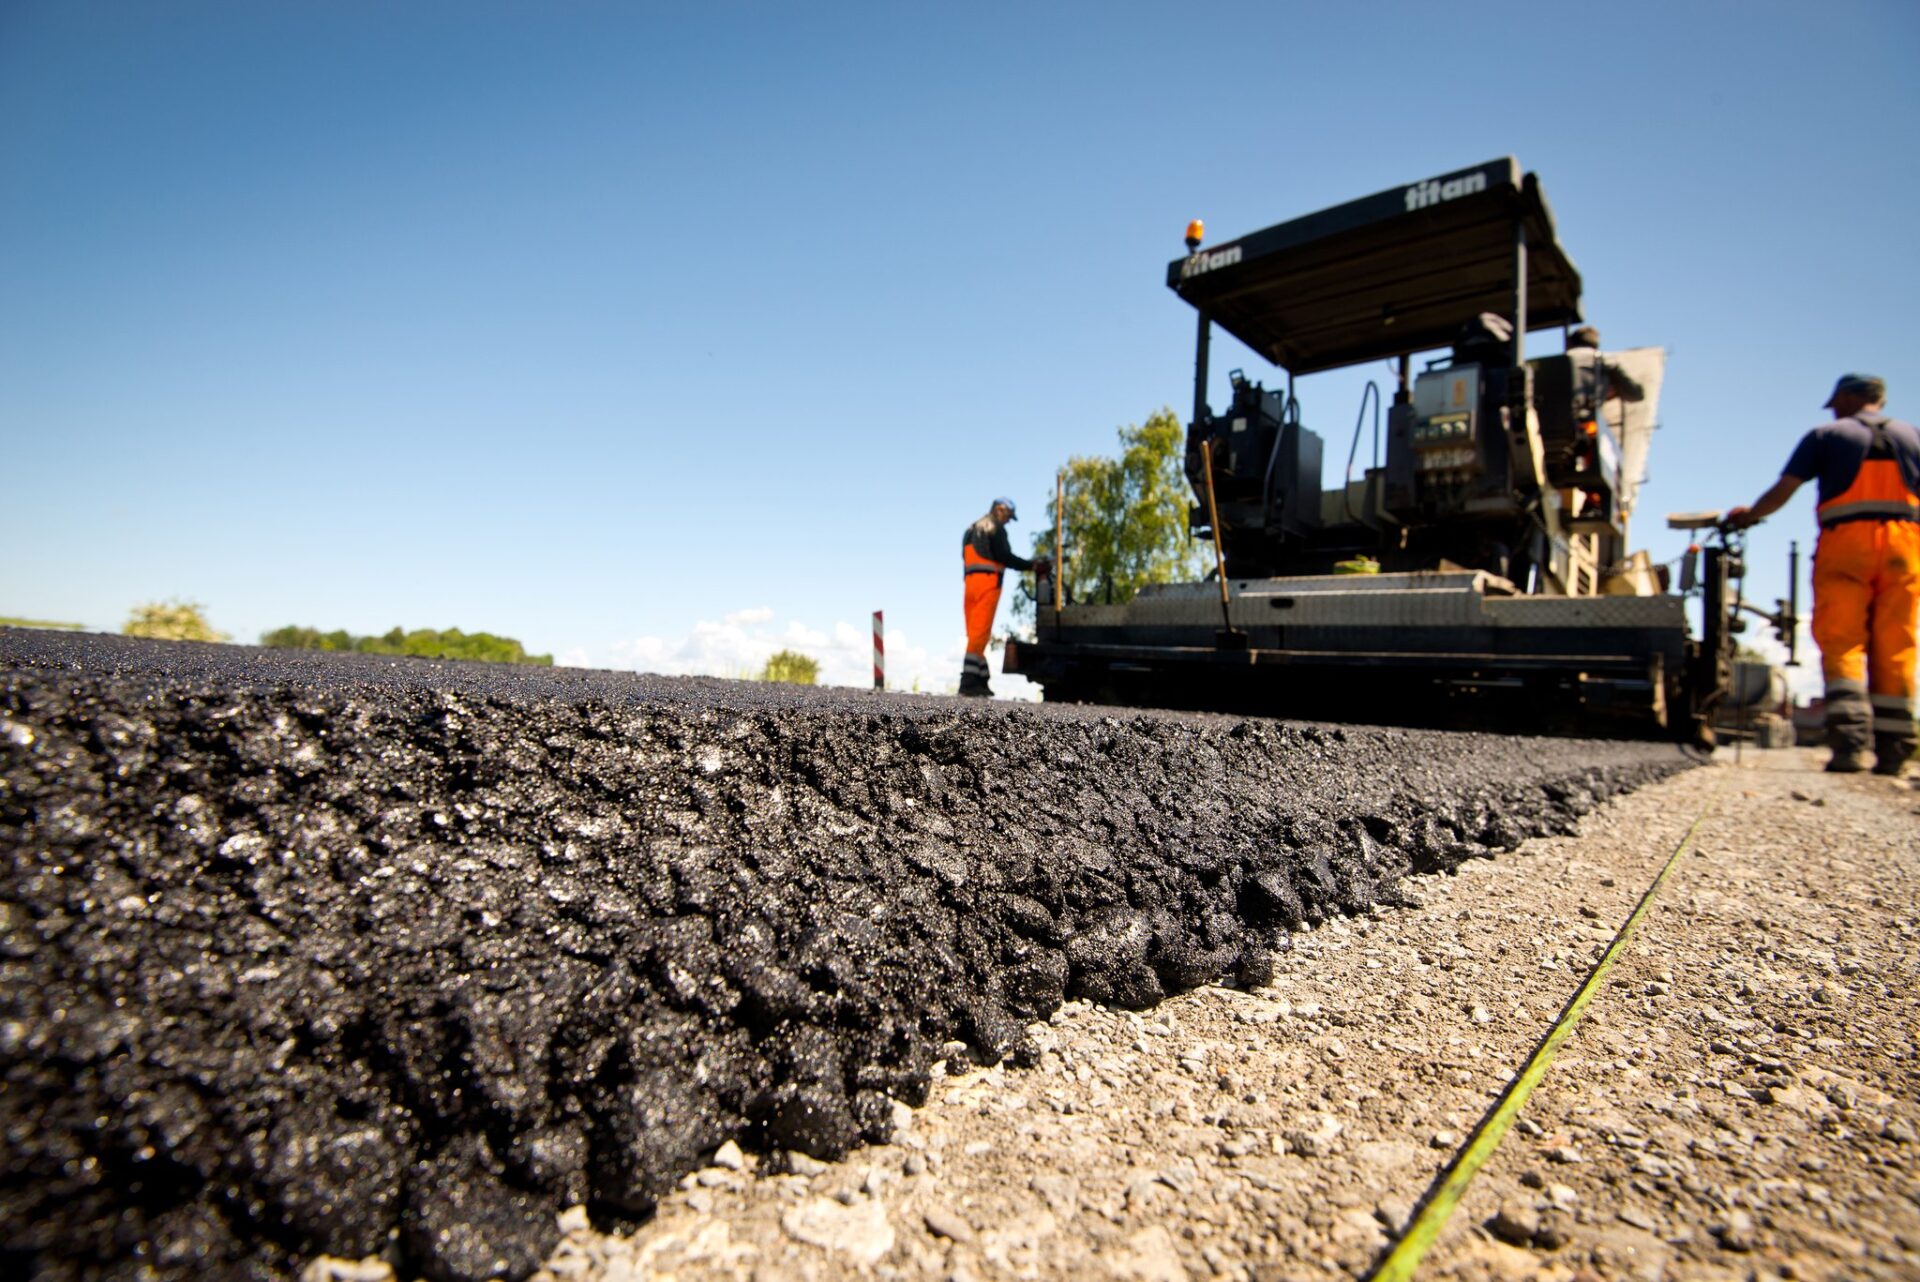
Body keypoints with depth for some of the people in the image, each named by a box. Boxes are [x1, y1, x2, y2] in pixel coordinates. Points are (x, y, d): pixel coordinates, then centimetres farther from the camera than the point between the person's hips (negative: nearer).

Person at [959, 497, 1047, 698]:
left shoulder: (973, 529, 24)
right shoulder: (995, 528, -1)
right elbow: (1004, 556, -9)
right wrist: (1031, 564, -2)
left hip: (971, 581, 8)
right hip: (987, 582, -8)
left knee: (975, 632, 8)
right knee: (980, 632, -11)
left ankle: (979, 680, 9)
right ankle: (969, 681, -16)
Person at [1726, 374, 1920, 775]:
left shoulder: (1826, 435, 8)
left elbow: (1782, 490, 2)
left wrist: (1748, 515, 18)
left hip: (1845, 542, -3)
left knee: (1842, 644, -6)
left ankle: (1851, 739, -19)